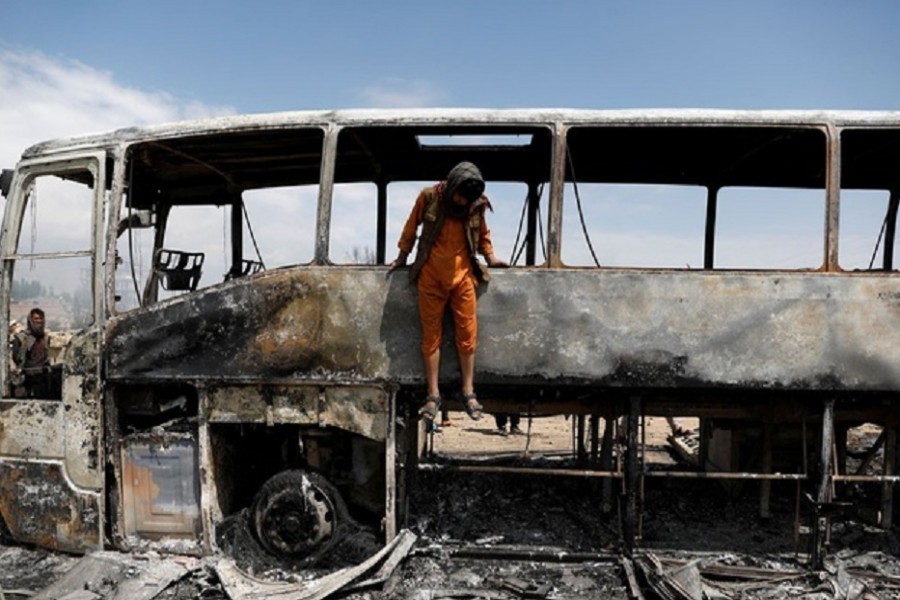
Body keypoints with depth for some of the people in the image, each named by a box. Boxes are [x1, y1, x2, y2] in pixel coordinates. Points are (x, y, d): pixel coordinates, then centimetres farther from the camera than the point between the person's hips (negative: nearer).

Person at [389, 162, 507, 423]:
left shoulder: (477, 205, -1)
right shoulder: (429, 197, -7)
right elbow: (411, 227, 7)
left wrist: (490, 257, 13)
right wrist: (402, 256, 14)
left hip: (462, 275, 1)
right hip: (430, 276, -1)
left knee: (467, 333, 0)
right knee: (431, 335, 1)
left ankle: (468, 391, 10)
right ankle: (433, 395, 6)